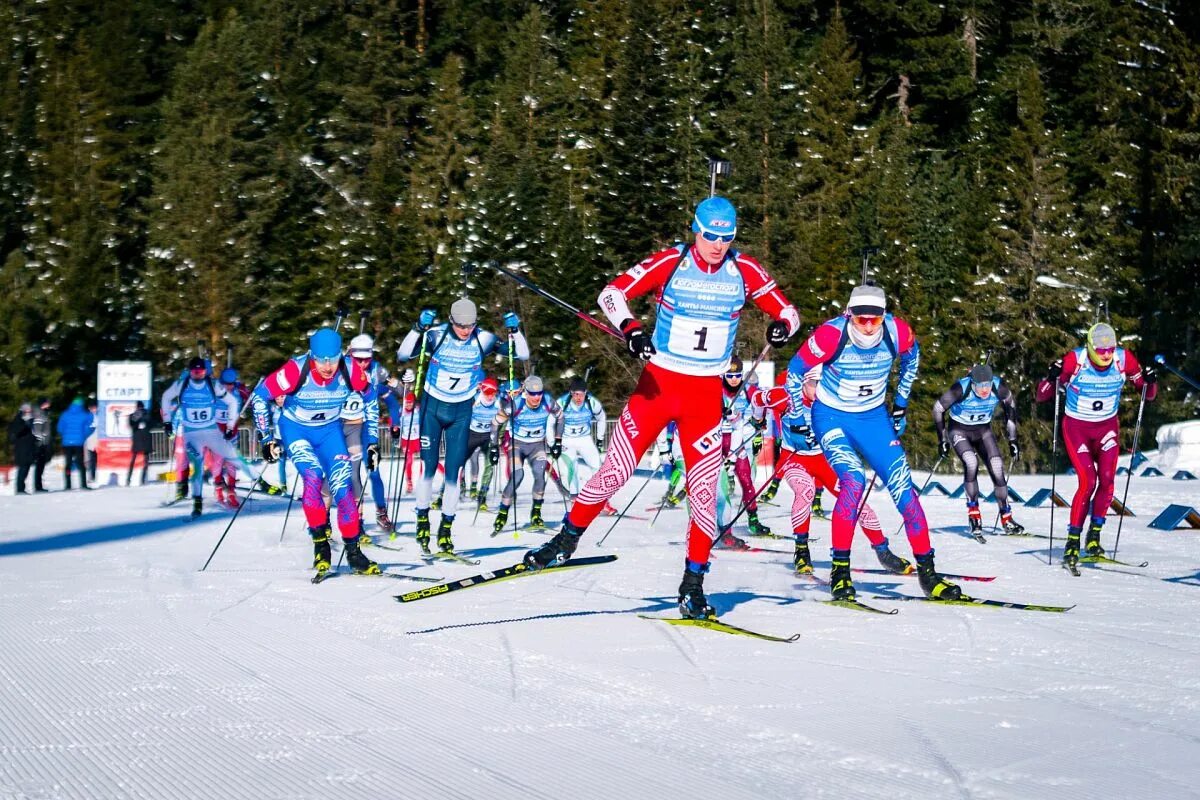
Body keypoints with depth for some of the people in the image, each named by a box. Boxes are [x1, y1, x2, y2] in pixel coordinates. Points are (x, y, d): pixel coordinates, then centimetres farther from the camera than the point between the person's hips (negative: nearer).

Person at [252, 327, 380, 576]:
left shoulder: (352, 371, -22)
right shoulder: (296, 371, -29)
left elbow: (370, 398, -2)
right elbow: (260, 396, -16)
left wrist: (372, 442, 0)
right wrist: (266, 438, -13)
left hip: (330, 429, 2)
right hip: (295, 428, -2)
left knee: (342, 485, -11)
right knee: (313, 475, -26)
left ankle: (353, 551, 0)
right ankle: (320, 542, -14)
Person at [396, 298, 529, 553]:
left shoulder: (483, 339, -9)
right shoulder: (437, 335, -13)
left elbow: (522, 354, -5)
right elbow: (403, 355, -19)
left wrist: (515, 331, -22)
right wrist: (418, 329, -31)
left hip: (461, 411, 1)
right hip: (432, 407, -1)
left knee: (453, 472, -1)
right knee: (429, 467, -2)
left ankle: (446, 528, 8)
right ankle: (422, 519, 16)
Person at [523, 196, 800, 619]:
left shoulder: (744, 270, -2)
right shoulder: (670, 262, -8)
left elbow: (786, 310, 4)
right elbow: (612, 292, -10)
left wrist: (783, 325, -20)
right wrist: (630, 327, -29)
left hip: (706, 393, 2)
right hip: (659, 382, -1)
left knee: (704, 488, -2)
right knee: (615, 470, -3)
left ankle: (693, 586, 9)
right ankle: (566, 541, 17)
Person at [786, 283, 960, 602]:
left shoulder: (898, 332, -18)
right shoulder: (831, 335, -26)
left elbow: (911, 358, 8)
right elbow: (796, 371, -8)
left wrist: (901, 403, 11)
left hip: (874, 417, 3)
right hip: (831, 416, -3)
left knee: (903, 486, -5)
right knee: (853, 482, -25)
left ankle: (927, 570, 6)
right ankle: (840, 569, -14)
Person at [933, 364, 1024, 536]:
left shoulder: (999, 388, -22)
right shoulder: (961, 389, -30)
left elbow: (1010, 404, -1)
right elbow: (938, 408, -15)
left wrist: (1012, 439, 1)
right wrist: (942, 439, -12)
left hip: (983, 430, 3)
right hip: (959, 430, -3)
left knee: (997, 468, -11)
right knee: (971, 463, -28)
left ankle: (1006, 519, 0)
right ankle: (973, 514, -18)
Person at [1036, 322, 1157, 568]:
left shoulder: (1124, 359, -13)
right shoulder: (1074, 361, -20)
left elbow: (1148, 394, -1)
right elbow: (1041, 396, -16)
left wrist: (1149, 382, -23)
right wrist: (1052, 378, -35)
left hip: (1107, 427, 3)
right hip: (1076, 427, -3)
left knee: (1107, 479, -13)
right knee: (1088, 482, -15)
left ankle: (1094, 534, 3)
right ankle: (1073, 541, -5)